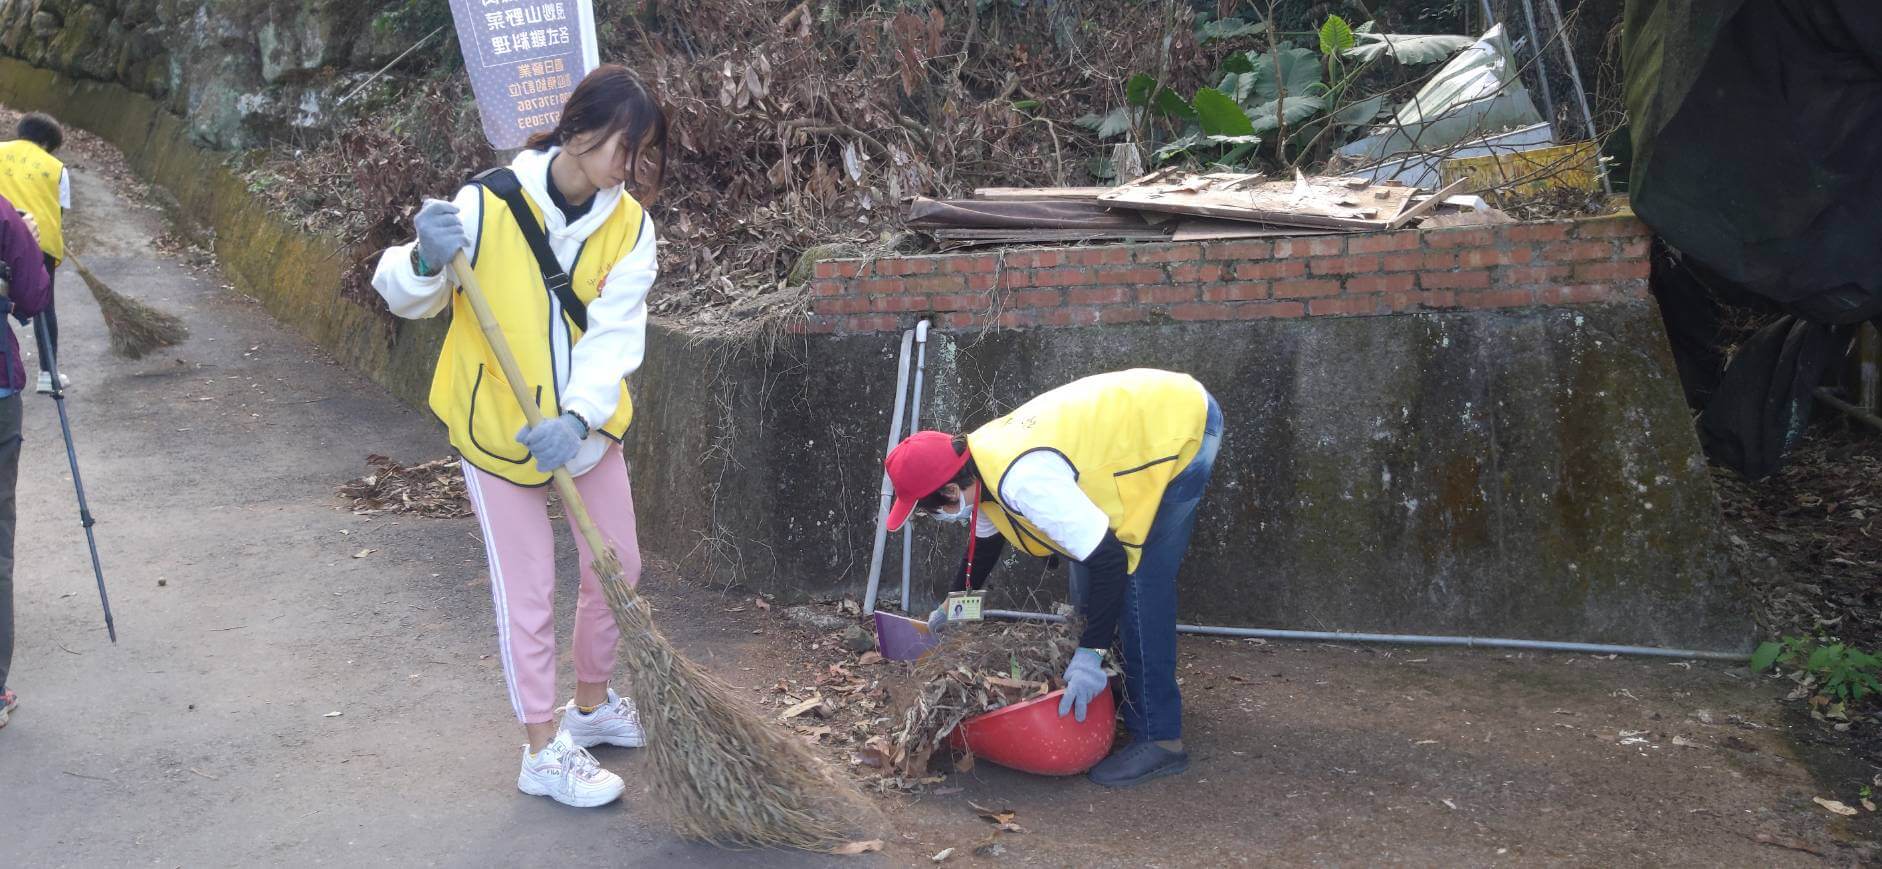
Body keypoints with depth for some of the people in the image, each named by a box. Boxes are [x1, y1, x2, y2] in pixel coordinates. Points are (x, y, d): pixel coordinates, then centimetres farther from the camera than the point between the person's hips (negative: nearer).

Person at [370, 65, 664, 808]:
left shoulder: (629, 225, -8)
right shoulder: (487, 204, -18)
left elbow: (612, 335, -17)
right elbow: (405, 298, -10)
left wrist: (576, 418, -32)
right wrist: (427, 260, -33)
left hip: (585, 425, 4)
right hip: (494, 426, -4)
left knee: (616, 568, 13)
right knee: (527, 591, 2)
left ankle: (591, 705, 39)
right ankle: (543, 752, 16)